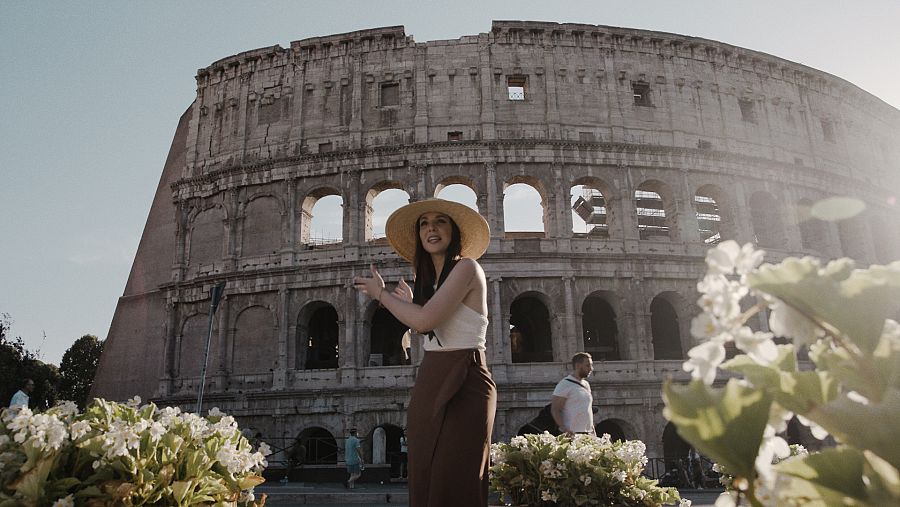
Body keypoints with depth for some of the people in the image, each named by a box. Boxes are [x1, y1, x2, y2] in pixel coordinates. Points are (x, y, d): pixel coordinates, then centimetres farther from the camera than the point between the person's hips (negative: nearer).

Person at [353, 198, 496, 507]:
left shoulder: (466, 267, -8)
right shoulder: (430, 278, 17)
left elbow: (426, 319, -18)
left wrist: (381, 293, -5)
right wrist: (409, 303, 15)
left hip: (464, 387, -8)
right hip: (429, 384, 8)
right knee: (424, 481, 9)